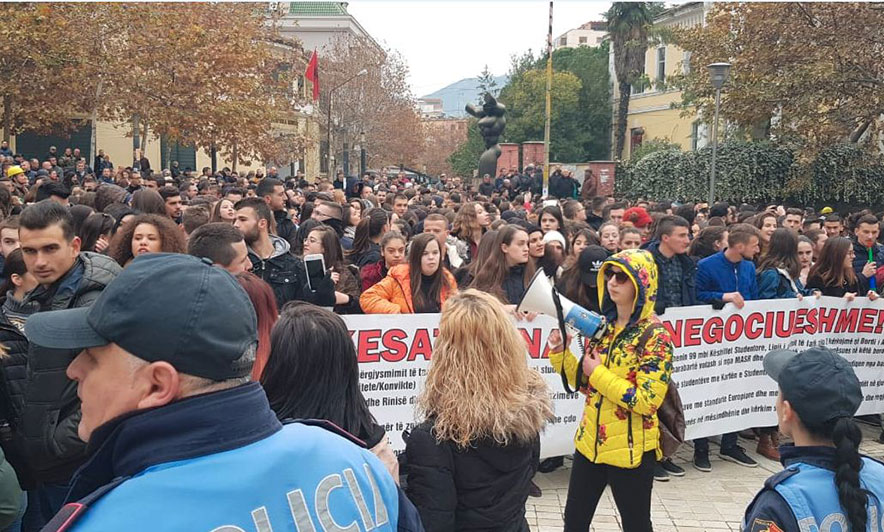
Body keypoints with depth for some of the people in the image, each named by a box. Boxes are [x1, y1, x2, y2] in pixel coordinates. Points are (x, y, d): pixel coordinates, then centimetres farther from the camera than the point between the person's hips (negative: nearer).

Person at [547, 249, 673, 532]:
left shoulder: (655, 336, -15)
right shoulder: (604, 325, 5)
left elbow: (647, 402, -23)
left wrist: (599, 373, -18)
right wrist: (560, 353, -3)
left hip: (630, 450, -6)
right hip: (590, 442, 6)